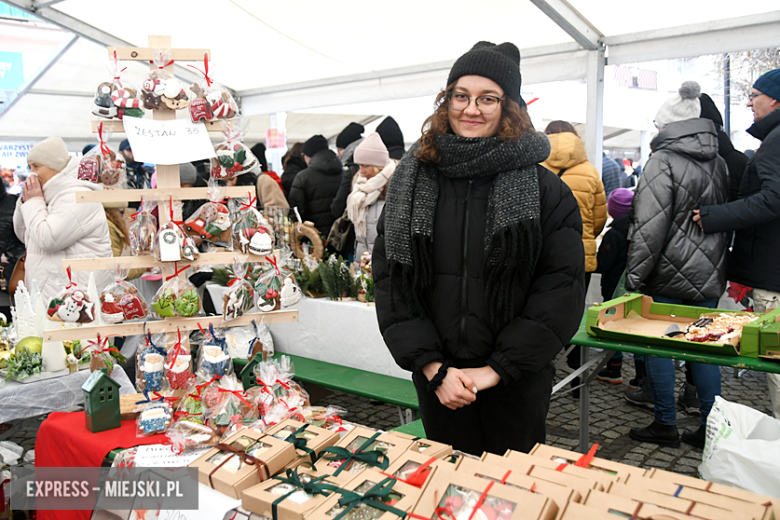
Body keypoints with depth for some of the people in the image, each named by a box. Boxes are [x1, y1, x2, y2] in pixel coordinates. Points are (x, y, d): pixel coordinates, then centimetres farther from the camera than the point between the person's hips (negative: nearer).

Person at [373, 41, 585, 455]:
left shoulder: (544, 190, -5)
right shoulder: (411, 180, 1)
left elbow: (562, 289, -9)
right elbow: (389, 280, -1)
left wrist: (496, 368, -14)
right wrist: (432, 366, -9)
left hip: (517, 382, -1)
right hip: (435, 380, 2)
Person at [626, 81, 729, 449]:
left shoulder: (663, 160, -13)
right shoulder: (718, 161, 10)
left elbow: (650, 225, -18)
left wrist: (635, 275, -13)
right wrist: (714, 260, 22)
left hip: (670, 274, -7)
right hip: (709, 275, 7)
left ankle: (665, 424, 14)